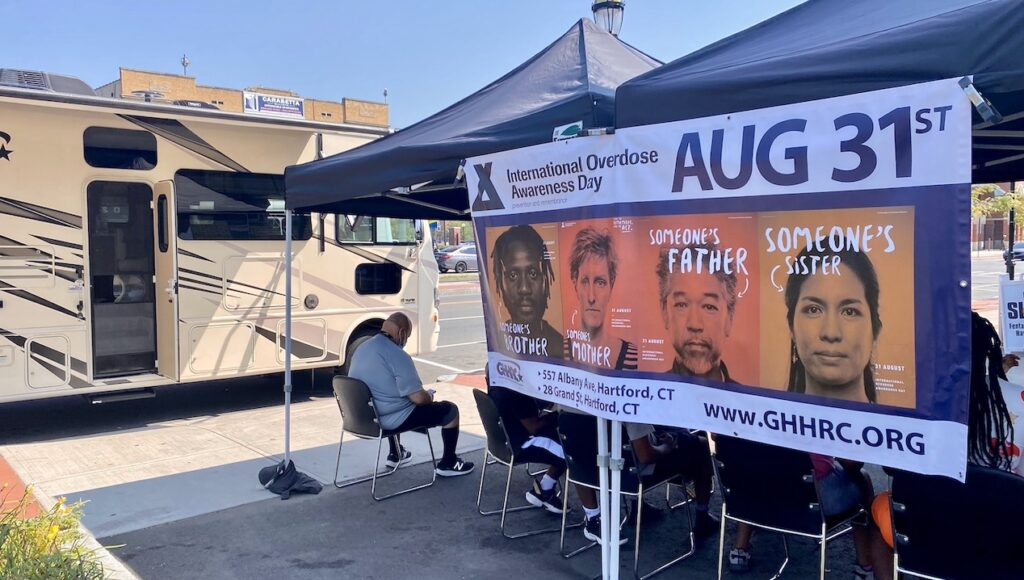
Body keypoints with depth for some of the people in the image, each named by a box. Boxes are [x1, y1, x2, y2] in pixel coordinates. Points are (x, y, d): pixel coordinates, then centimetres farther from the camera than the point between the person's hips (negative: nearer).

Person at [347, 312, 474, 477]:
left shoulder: (361, 348, 4)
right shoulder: (397, 355, -22)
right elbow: (418, 398, -22)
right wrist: (430, 396, 2)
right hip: (391, 419, -8)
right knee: (450, 410, 4)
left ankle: (395, 454, 49)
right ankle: (448, 464, 17)